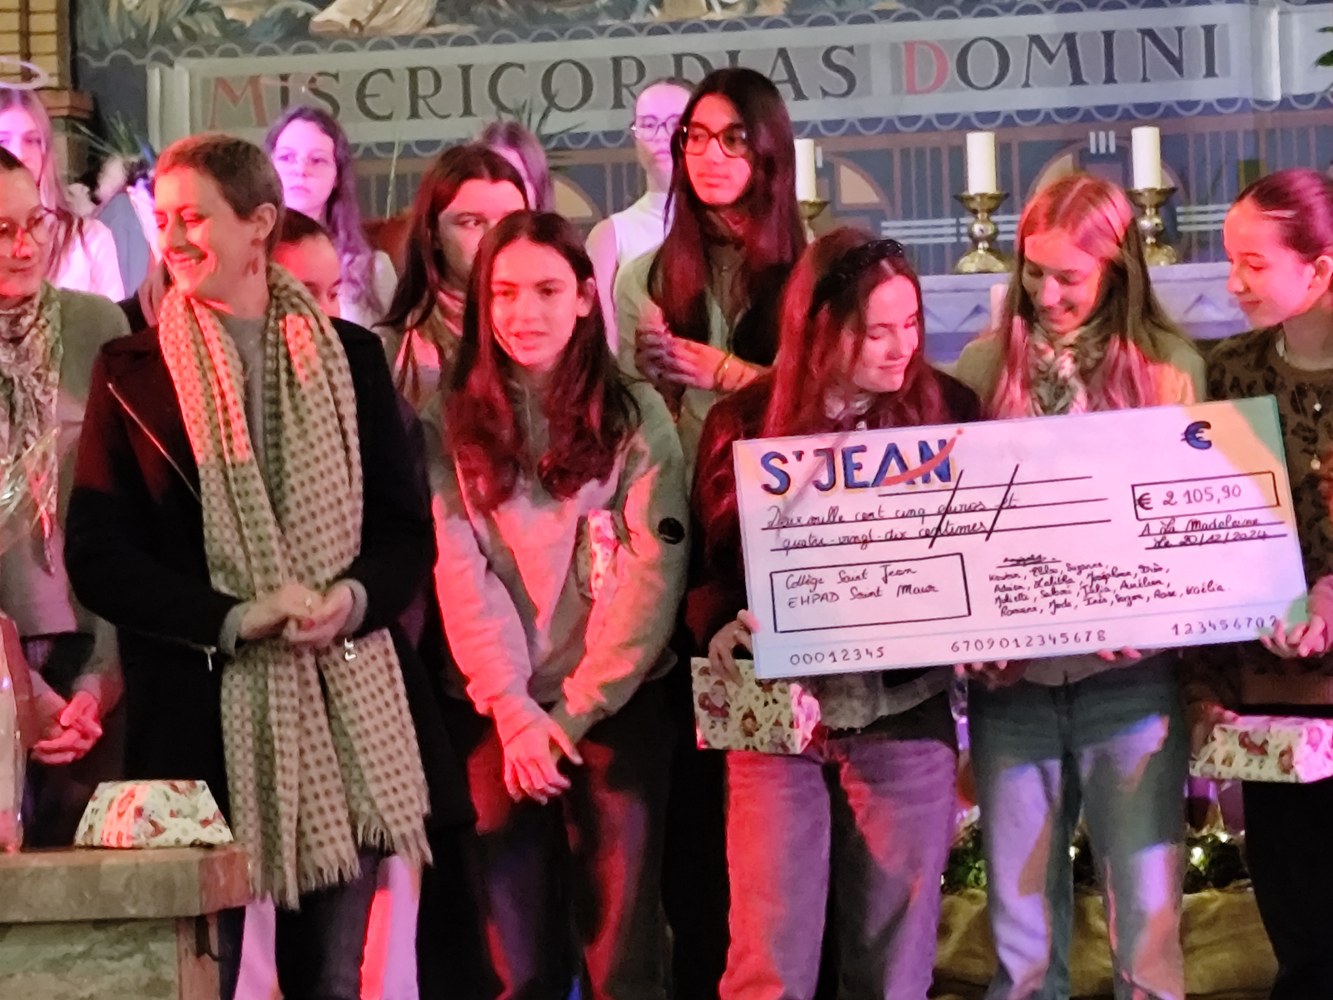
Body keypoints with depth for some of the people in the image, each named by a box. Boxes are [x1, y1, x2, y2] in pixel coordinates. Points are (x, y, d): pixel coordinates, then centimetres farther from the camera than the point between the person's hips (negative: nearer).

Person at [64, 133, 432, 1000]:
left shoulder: (349, 358, 9)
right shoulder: (133, 374, 4)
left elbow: (408, 527, 9)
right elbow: (98, 557, -2)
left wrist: (352, 600, -12)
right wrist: (233, 621, -14)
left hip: (343, 708, 2)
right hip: (200, 712, -2)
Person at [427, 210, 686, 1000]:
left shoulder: (637, 418, 2)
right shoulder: (452, 427, 4)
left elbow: (651, 575, -4)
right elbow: (459, 576, -2)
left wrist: (571, 712, -9)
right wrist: (515, 711, -11)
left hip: (618, 708, -1)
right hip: (496, 715, 1)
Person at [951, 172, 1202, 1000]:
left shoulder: (1169, 367, -1)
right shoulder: (986, 365, 4)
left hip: (1128, 675, -2)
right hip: (1012, 677, 2)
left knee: (1147, 921, 0)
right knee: (1023, 929, 8)